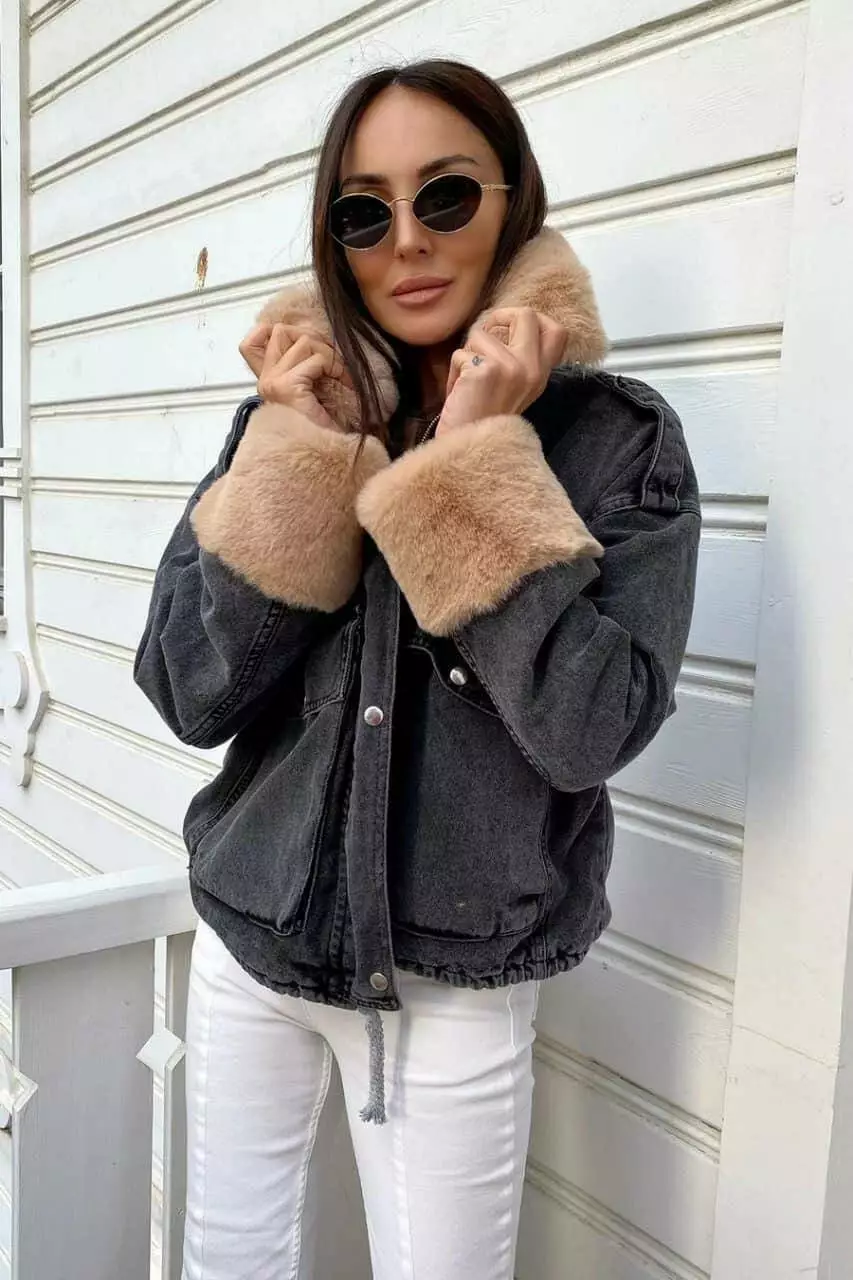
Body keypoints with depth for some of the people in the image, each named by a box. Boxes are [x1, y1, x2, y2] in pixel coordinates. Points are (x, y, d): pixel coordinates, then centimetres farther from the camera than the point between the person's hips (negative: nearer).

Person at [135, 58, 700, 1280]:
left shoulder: (619, 435, -10)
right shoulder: (292, 412, 0)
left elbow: (590, 731, -21)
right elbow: (189, 695, -9)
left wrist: (476, 461, -22)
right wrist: (301, 453, -16)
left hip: (455, 983, -3)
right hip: (249, 942, 4)